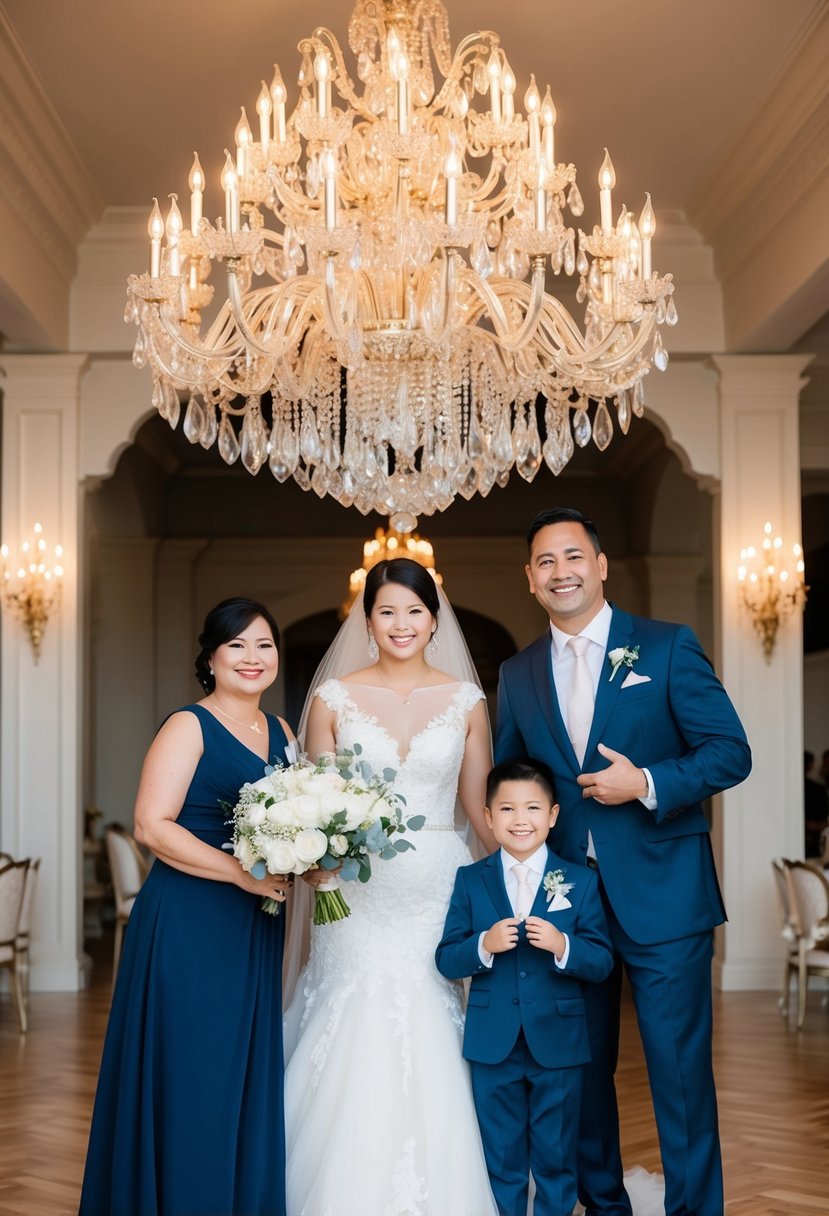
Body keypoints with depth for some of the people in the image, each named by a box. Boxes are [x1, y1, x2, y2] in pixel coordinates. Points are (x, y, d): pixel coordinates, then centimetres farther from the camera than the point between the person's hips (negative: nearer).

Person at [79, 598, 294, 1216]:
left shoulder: (281, 733, 12)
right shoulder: (189, 728, -8)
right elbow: (153, 826, -16)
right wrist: (245, 873, -20)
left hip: (255, 931, 6)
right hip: (188, 926, -6)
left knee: (249, 1078, 10)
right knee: (188, 1078, -1)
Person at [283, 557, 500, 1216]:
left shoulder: (466, 700, 4)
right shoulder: (334, 698, 2)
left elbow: (481, 807, 8)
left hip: (438, 891, 1)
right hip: (358, 896, 0)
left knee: (433, 1062, 1)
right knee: (355, 1057, -1)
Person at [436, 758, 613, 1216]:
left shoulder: (580, 881, -1)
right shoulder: (471, 881, 1)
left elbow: (602, 962, -5)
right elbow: (446, 960, -2)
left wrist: (563, 946, -23)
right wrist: (483, 946, -21)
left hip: (558, 1044, 0)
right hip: (493, 1045, 1)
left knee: (556, 1158, 12)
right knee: (501, 1159, 13)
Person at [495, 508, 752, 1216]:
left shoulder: (668, 647, -2)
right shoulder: (518, 676, 9)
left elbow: (731, 751, -6)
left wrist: (646, 783, -19)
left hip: (661, 896, -4)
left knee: (681, 1070, -1)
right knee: (584, 1068, 13)